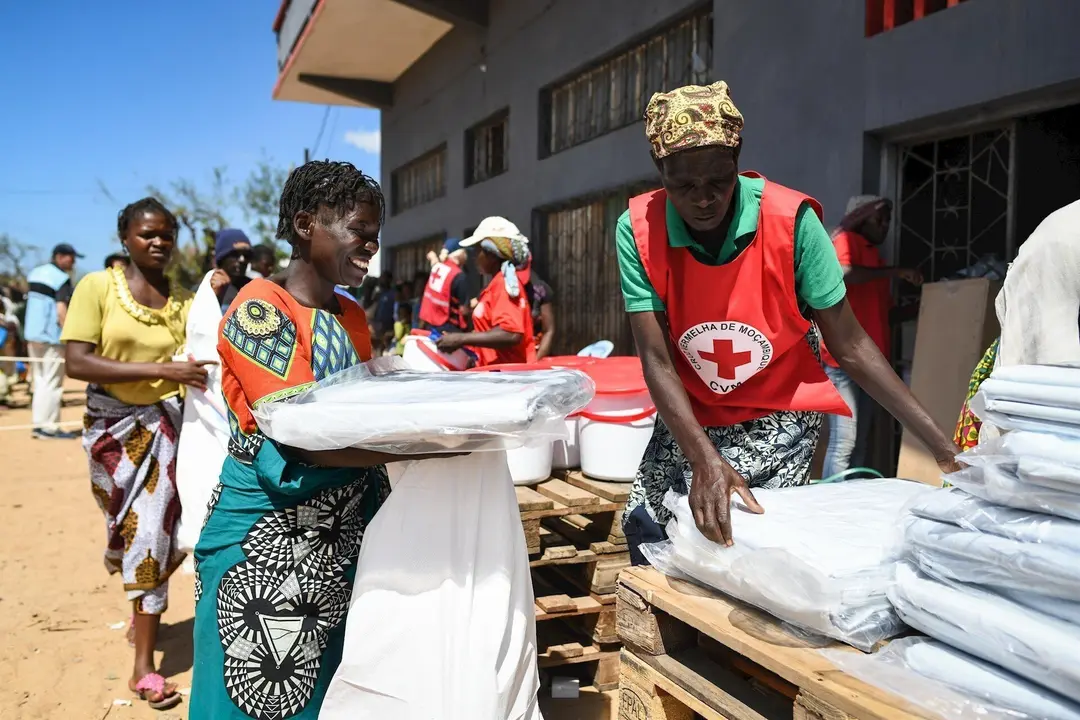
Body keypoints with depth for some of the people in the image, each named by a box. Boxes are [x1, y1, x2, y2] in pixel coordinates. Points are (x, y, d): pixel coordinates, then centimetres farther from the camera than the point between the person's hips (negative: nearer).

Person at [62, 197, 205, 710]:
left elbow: (199, 364, -5)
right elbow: (77, 363, -17)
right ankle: (143, 605, 44)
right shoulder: (97, 286, -8)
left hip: (164, 425, 1)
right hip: (110, 425, -1)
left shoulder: (184, 301, -1)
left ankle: (144, 667, 20)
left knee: (154, 534, 3)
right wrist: (157, 370, -26)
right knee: (128, 530, 14)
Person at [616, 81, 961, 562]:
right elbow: (657, 361, -20)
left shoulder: (791, 221, -21)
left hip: (777, 418, -2)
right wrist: (705, 460, -34)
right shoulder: (639, 231, -17)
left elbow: (850, 347, -15)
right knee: (644, 528, -2)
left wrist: (941, 445, -20)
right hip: (686, 417, 2)